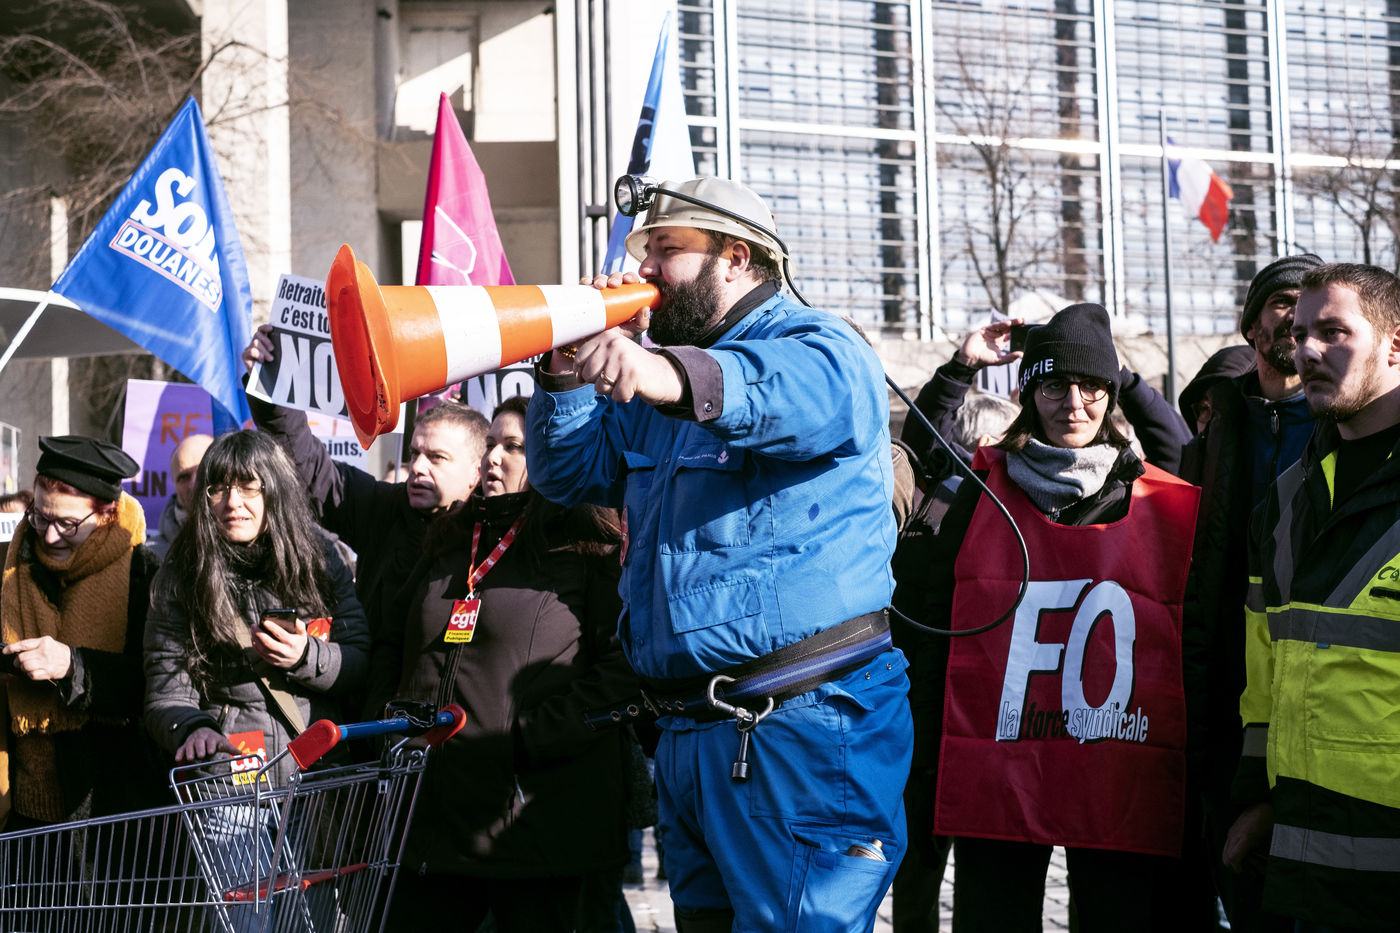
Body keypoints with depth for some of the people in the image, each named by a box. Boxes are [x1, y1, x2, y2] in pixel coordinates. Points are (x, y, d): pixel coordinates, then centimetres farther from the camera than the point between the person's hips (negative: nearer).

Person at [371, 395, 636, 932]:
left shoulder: (587, 550, -2)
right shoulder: (449, 543, 19)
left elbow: (623, 666, -12)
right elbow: (394, 645, 29)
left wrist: (530, 739, -17)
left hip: (534, 822, -6)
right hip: (431, 814, 6)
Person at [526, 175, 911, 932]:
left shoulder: (817, 344, -5)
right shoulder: (649, 390, 21)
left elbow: (808, 393, -30)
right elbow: (566, 473, 18)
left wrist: (673, 377, -49)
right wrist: (571, 366, 1)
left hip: (801, 729, -8)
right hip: (687, 734, 8)